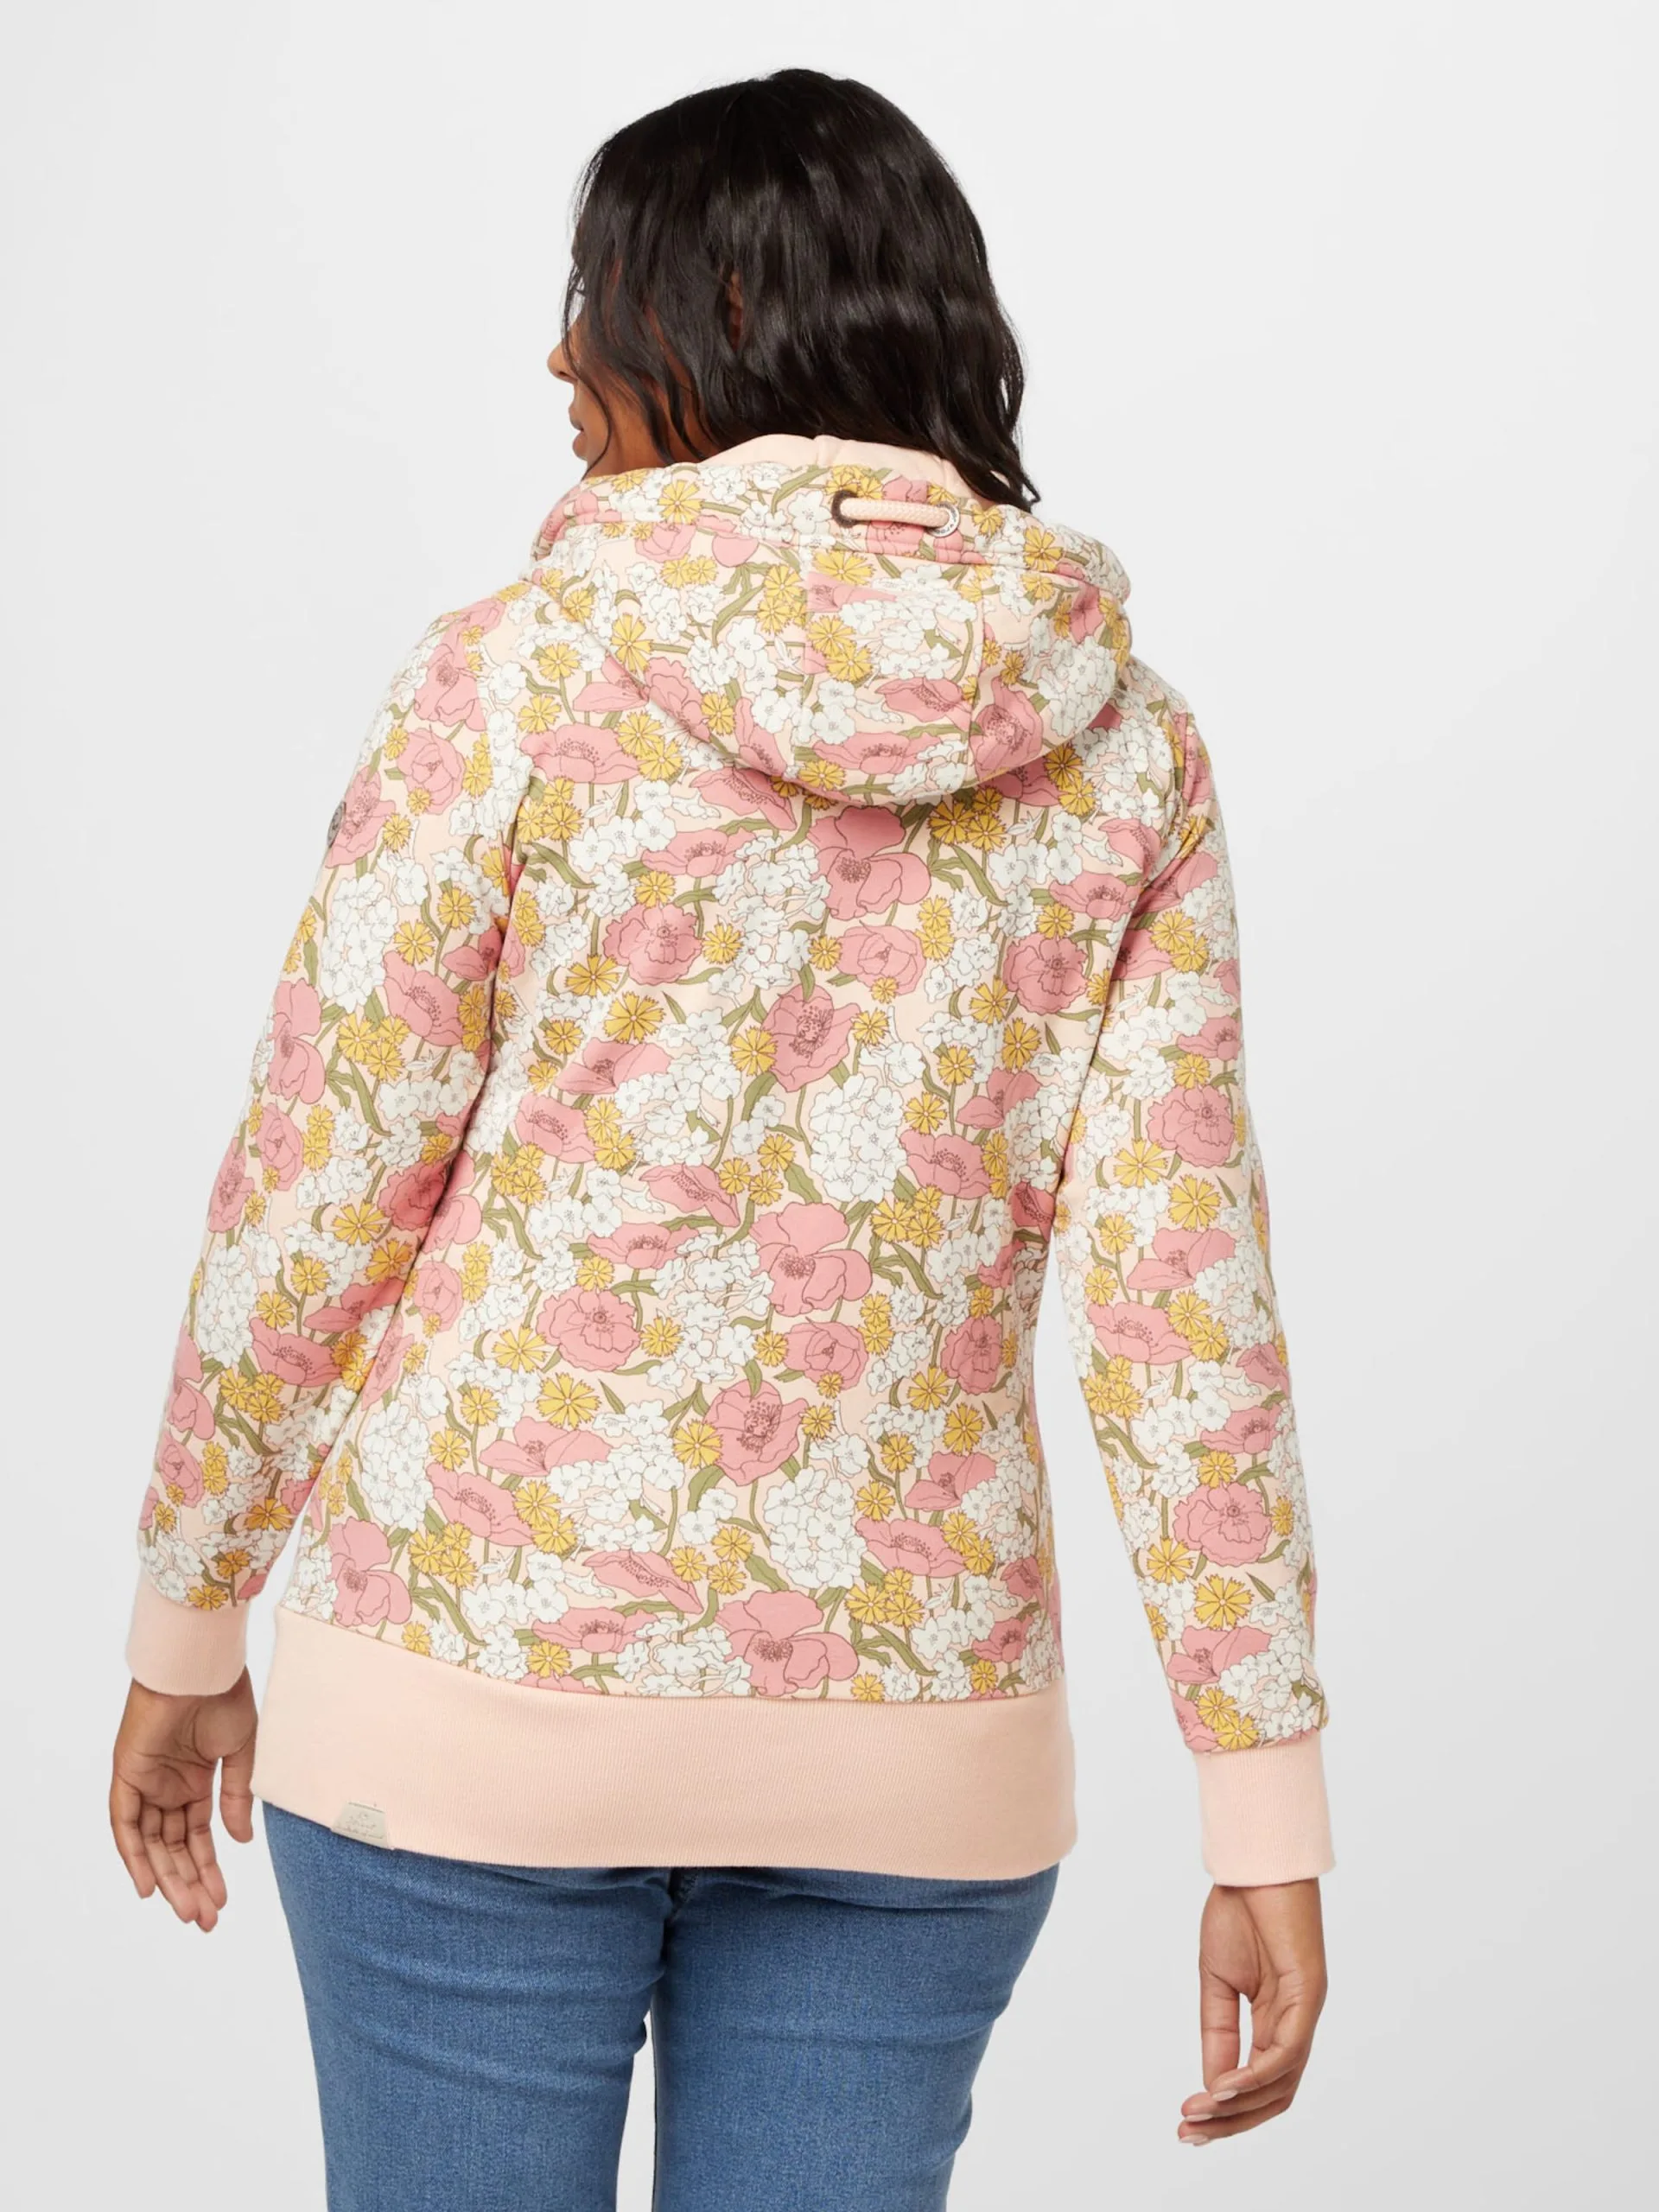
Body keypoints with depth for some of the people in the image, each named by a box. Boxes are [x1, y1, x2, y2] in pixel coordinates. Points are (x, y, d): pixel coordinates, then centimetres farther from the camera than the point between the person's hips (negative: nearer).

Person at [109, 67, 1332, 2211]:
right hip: (910, 1739, 3)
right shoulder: (1118, 735, -1)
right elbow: (1182, 1290, -5)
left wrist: (185, 1632, 6)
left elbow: (317, 1186, -7)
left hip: (487, 1700, -3)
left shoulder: (526, 669, -10)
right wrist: (1268, 1818, -2)